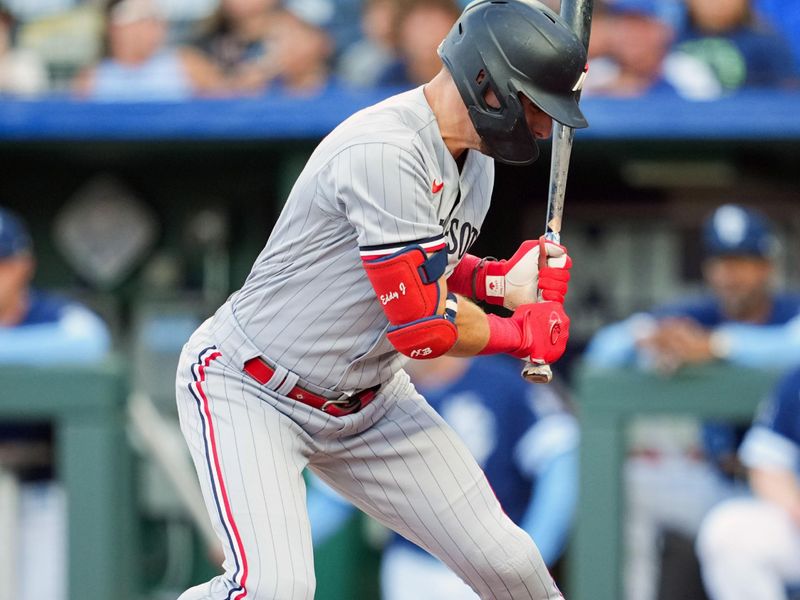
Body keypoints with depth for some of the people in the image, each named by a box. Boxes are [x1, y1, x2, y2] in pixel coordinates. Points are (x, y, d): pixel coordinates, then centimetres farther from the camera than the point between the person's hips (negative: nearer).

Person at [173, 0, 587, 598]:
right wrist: (526, 334, -9)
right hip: (251, 387, -9)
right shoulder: (387, 152, -28)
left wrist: (498, 281, -4)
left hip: (369, 401, 9)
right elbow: (421, 327, -27)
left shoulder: (473, 155, 2)